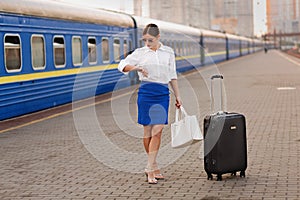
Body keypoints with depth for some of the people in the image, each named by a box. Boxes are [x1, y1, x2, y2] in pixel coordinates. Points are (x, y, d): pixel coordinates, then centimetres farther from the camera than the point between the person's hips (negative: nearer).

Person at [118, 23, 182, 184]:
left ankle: (150, 169, -5)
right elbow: (122, 65, -3)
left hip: (163, 93, 1)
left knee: (157, 131, -7)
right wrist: (136, 68, -21)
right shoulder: (140, 52, 3)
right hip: (146, 92, -1)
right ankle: (154, 166, 19)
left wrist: (177, 95, 16)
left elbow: (172, 76, 15)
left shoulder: (168, 52, 9)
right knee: (148, 131, 3)